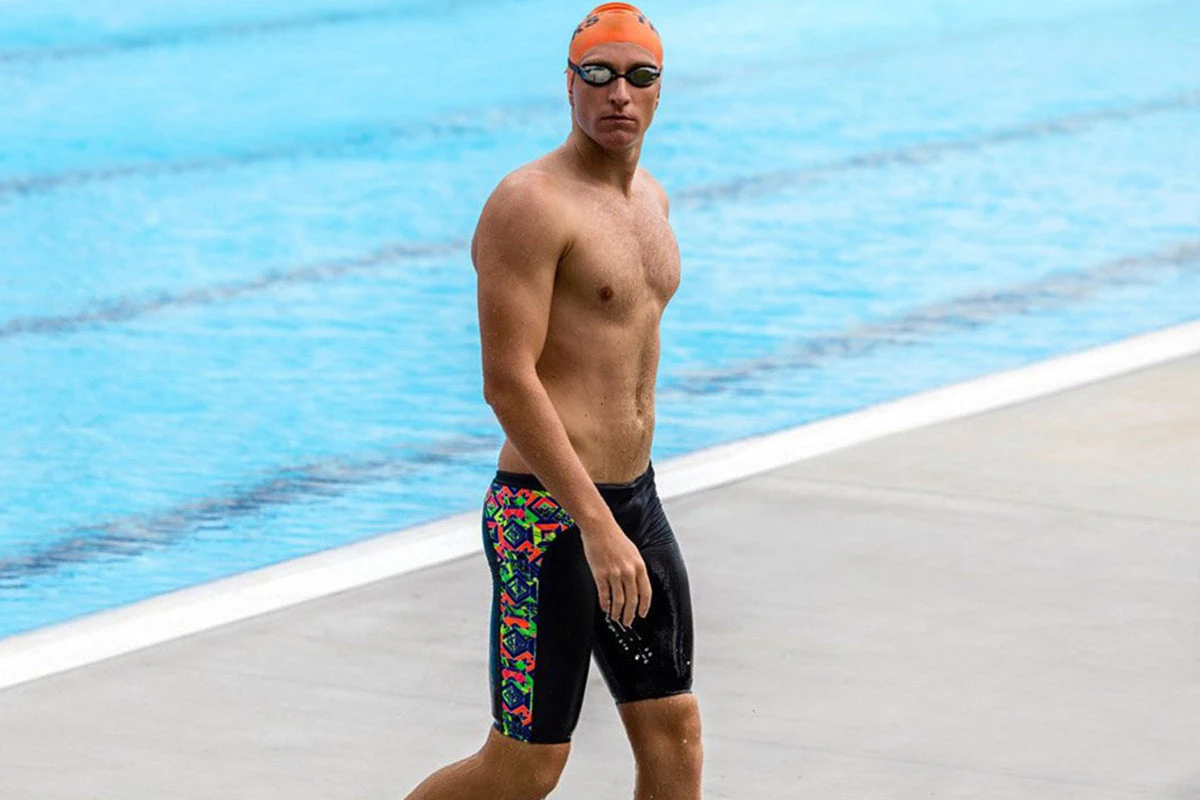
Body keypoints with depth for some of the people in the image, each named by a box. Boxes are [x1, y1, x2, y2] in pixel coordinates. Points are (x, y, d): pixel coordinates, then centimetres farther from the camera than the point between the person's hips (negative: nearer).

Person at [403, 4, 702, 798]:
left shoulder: (650, 197, 12)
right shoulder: (530, 204, -16)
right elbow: (508, 382, -22)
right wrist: (596, 526, -26)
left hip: (635, 501, 8)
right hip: (548, 515, -8)